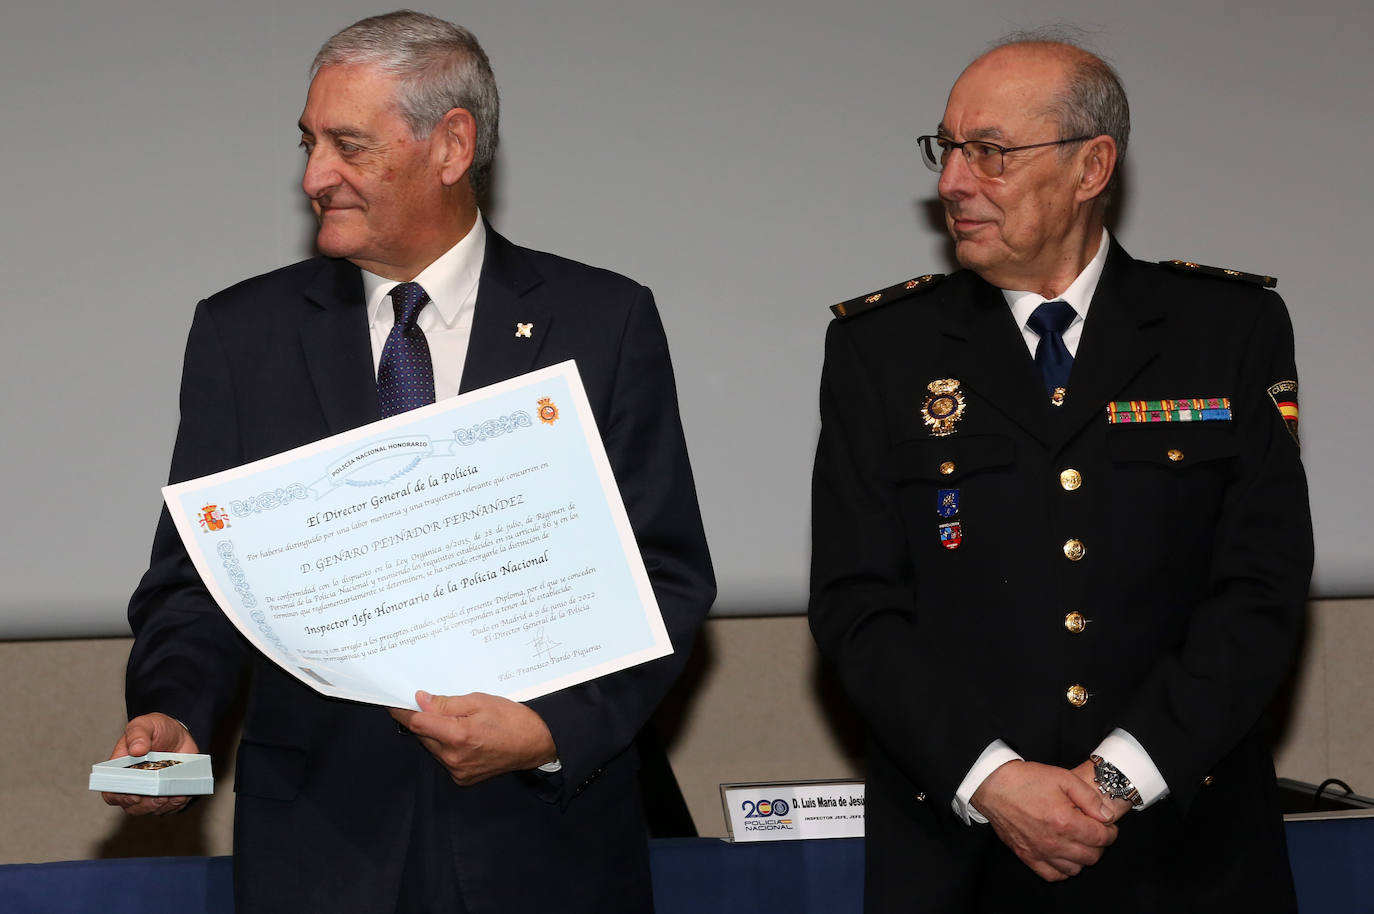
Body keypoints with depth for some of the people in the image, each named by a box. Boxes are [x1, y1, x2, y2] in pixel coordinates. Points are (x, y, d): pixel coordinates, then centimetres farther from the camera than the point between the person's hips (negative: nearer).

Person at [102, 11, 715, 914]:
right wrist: (170, 713, -15)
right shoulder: (242, 332, 5)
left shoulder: (603, 321, 0)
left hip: (545, 838, -1)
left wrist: (554, 729, -18)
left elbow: (668, 577, -3)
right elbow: (197, 576, 5)